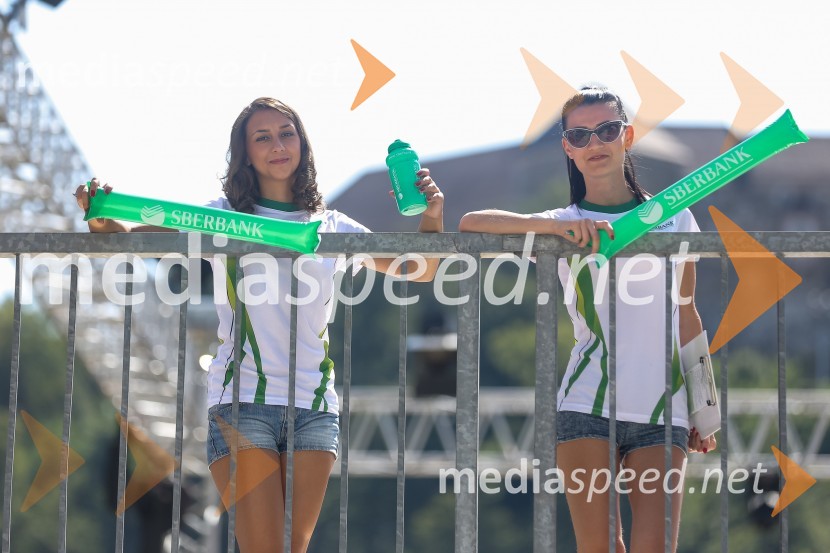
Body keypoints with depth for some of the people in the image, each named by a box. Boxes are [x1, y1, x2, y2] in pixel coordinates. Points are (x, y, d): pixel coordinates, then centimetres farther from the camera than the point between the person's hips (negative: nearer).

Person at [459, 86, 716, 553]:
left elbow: (687, 319, 15)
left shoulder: (673, 217, 12)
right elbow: (470, 223, -7)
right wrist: (554, 226, -18)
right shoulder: (564, 227, 6)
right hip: (588, 406, -1)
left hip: (663, 411, 1)